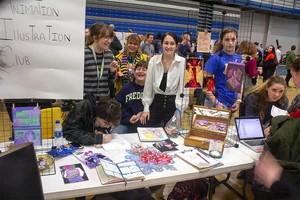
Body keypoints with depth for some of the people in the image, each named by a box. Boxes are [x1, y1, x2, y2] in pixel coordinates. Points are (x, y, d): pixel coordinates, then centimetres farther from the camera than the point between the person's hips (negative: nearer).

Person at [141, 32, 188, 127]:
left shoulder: (182, 62, -8)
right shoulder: (153, 60, -1)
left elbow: (183, 87, -8)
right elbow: (148, 85, 3)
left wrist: (179, 110, -12)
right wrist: (146, 108, 2)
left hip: (173, 104, -2)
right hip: (156, 103, 2)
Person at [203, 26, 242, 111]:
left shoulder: (239, 58, 6)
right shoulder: (216, 58, -11)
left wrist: (238, 100, 5)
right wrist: (215, 103, -17)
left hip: (232, 103, 6)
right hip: (218, 103, -6)